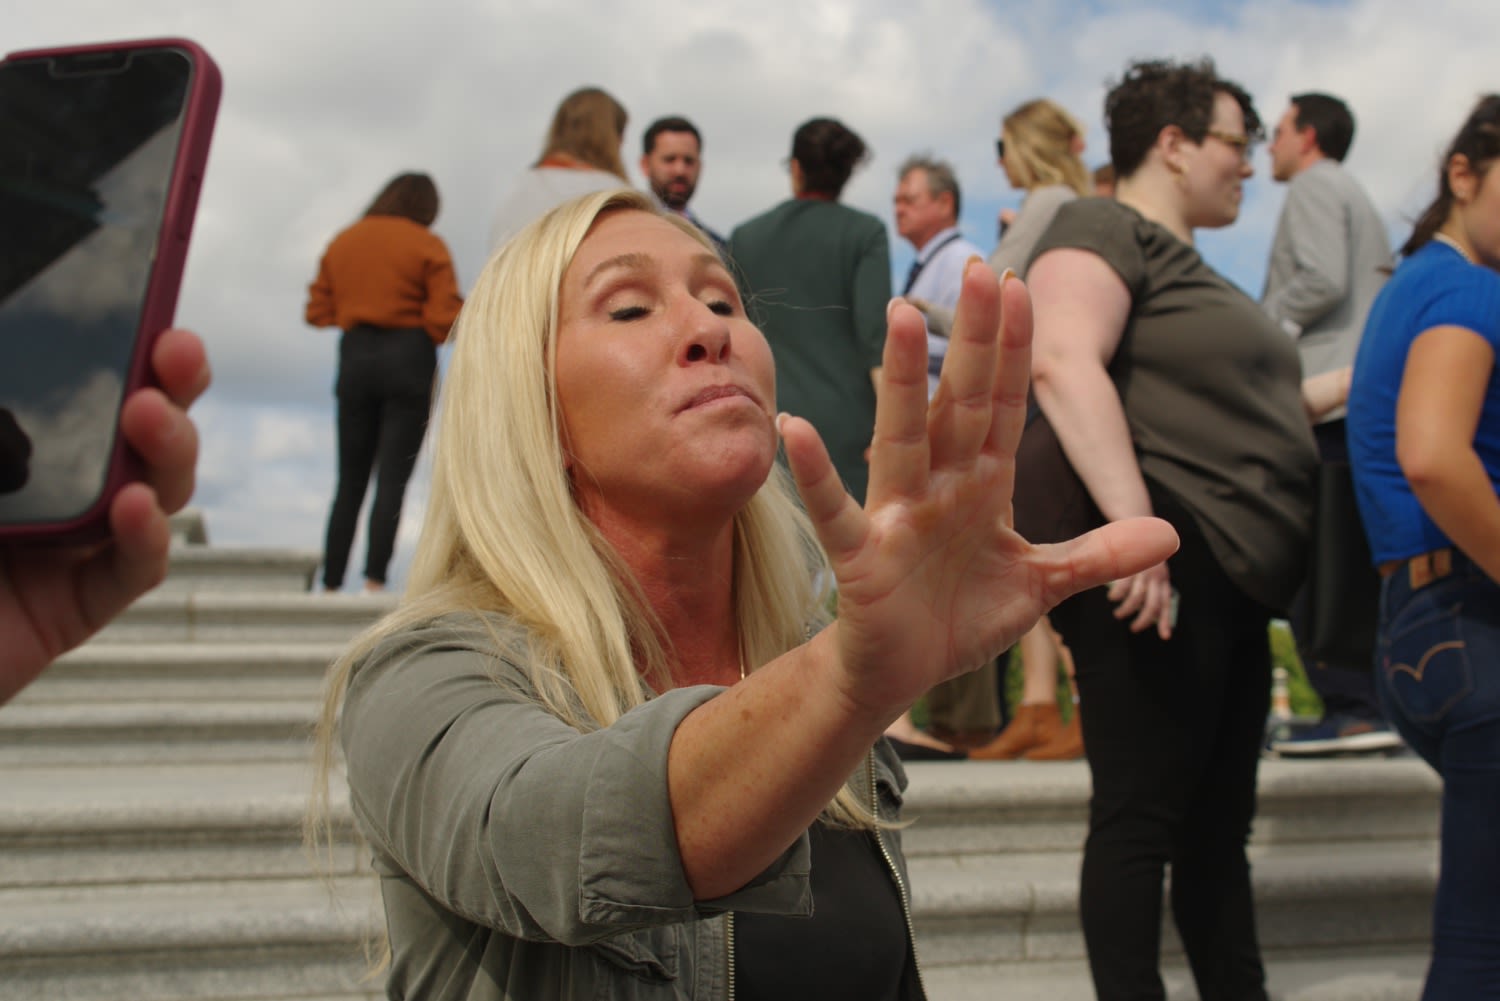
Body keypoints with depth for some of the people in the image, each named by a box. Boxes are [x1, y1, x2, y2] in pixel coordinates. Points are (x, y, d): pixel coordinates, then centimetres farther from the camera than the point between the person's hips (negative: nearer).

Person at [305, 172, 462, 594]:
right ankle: (375, 578, -17)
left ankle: (330, 582, 7)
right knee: (393, 479, -7)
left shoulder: (342, 242, 12)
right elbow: (445, 318, -9)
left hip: (355, 358, 4)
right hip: (409, 358, -4)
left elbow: (318, 311, 9)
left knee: (350, 480, 10)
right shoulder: (427, 245, -1)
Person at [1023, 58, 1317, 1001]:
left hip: (1230, 574, 10)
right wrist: (1131, 523, -30)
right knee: (1140, 818, -7)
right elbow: (1062, 362, -22)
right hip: (1155, 563, -10)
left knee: (1220, 825, 13)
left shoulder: (1190, 265, 26)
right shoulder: (1104, 230, -5)